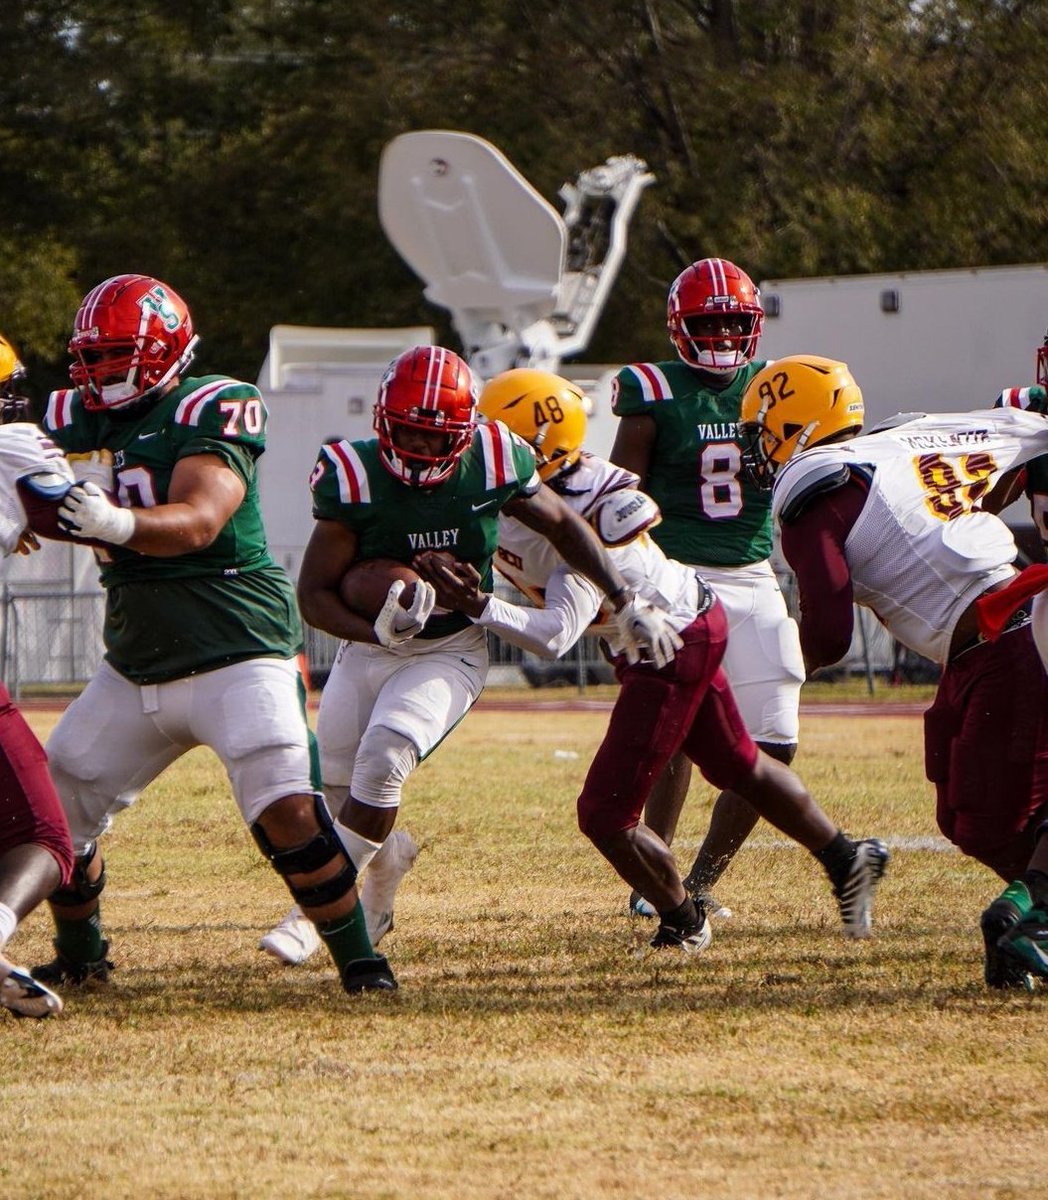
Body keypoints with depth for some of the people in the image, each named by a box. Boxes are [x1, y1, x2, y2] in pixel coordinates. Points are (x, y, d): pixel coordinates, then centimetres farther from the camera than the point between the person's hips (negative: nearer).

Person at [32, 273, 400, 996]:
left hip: (234, 651, -7)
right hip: (136, 665, 7)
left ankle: (359, 959, -7)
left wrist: (118, 523, -45)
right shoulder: (86, 420, 10)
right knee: (54, 809, 9)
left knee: (286, 810, -20)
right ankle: (80, 955, 30)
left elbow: (198, 521, -26)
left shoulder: (207, 413, -12)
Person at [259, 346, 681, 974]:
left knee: (384, 757, -23)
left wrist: (628, 603, 6)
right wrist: (376, 629, -32)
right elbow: (315, 592, -13)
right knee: (334, 781, 4)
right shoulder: (354, 478, -18)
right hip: (368, 648, 2)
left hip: (451, 653, -2)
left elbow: (562, 523, 4)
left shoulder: (493, 466, -15)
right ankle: (384, 854, 40)